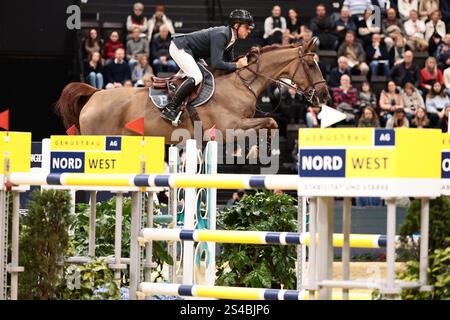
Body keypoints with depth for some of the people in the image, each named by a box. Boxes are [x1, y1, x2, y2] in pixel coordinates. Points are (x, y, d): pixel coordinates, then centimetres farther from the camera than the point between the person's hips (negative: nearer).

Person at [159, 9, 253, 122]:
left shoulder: (231, 37, 1)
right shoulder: (220, 35, -29)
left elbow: (228, 61, 9)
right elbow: (216, 64, -35)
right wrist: (237, 65, -27)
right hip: (179, 48, -10)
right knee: (196, 77, -26)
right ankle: (170, 109, -27)